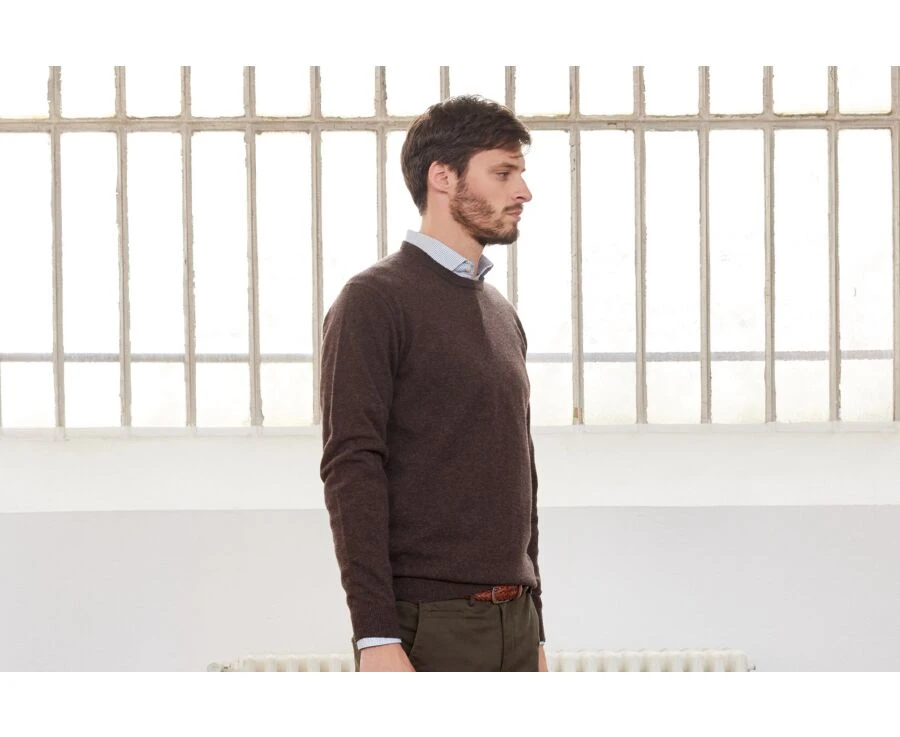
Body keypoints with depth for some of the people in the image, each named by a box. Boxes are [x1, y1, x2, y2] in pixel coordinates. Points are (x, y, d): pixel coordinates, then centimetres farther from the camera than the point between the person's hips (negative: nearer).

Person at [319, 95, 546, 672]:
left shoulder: (502, 315, 19)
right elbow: (351, 468, -14)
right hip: (426, 624, -8)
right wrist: (376, 637, -21)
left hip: (512, 624, 8)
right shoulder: (376, 300, -6)